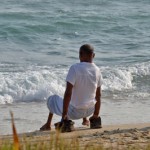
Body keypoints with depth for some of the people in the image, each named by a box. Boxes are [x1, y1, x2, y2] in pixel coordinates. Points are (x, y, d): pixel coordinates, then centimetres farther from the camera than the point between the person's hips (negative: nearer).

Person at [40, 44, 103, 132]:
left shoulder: (75, 68, -20)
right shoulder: (97, 70, -4)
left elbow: (68, 94, -22)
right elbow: (98, 95, 4)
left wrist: (64, 115, -16)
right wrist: (96, 115, 14)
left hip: (74, 111, -4)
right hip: (90, 110, 5)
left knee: (52, 99, 21)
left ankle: (48, 125, 21)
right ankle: (85, 120, 44)